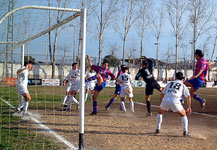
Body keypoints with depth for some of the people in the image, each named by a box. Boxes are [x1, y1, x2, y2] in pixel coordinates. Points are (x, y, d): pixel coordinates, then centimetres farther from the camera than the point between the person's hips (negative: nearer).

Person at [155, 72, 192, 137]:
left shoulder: (169, 83, 28)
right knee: (183, 114, 21)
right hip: (175, 102, -2)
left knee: (160, 112, 32)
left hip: (165, 100, 2)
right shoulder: (183, 85, 21)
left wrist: (161, 103, 43)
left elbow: (162, 94, 31)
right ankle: (185, 131, 5)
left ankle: (158, 129, 26)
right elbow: (188, 96, 10)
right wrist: (189, 107, 17)